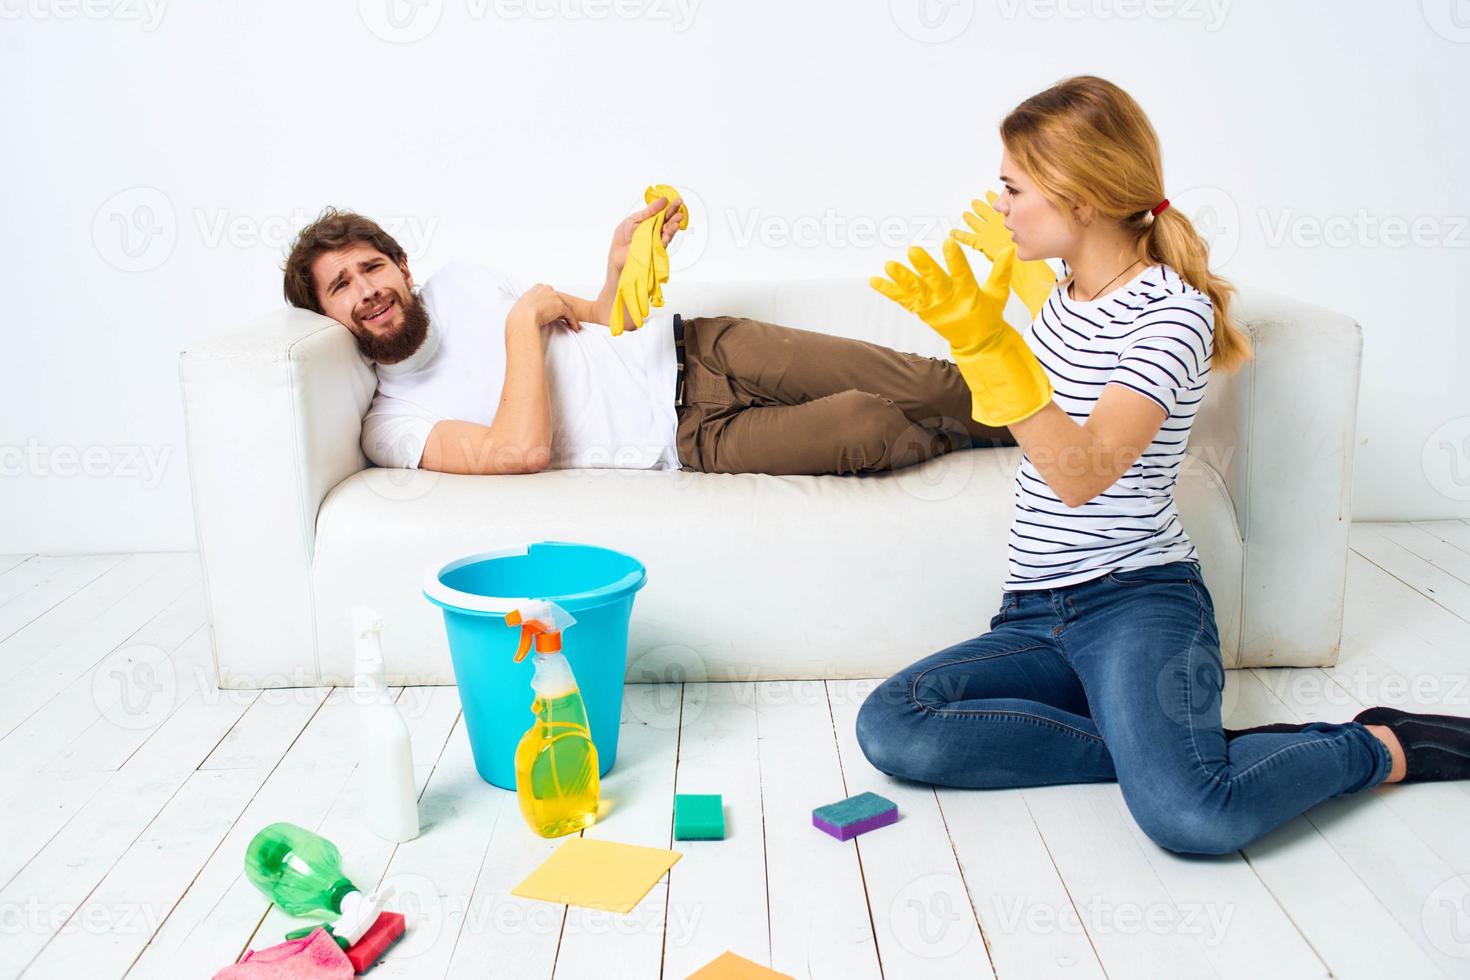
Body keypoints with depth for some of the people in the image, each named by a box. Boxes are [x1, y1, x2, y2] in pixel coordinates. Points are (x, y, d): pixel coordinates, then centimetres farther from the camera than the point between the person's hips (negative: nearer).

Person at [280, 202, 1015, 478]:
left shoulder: (460, 284, 10)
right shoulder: (393, 425, -6)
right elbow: (523, 447, -24)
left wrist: (621, 267, -3)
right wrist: (525, 316, -14)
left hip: (694, 349, 5)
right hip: (691, 438, -5)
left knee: (919, 384, -9)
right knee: (868, 427, -22)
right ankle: (971, 439, 8)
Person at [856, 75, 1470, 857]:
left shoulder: (1173, 312, -11)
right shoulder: (1065, 291, 12)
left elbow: (1080, 475, -25)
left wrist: (986, 341, -33)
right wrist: (1012, 270, 34)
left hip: (1137, 598, -7)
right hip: (1034, 616, 7)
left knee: (1189, 815, -32)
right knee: (888, 728, -19)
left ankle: (1381, 747, 1)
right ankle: (1153, 745, -10)